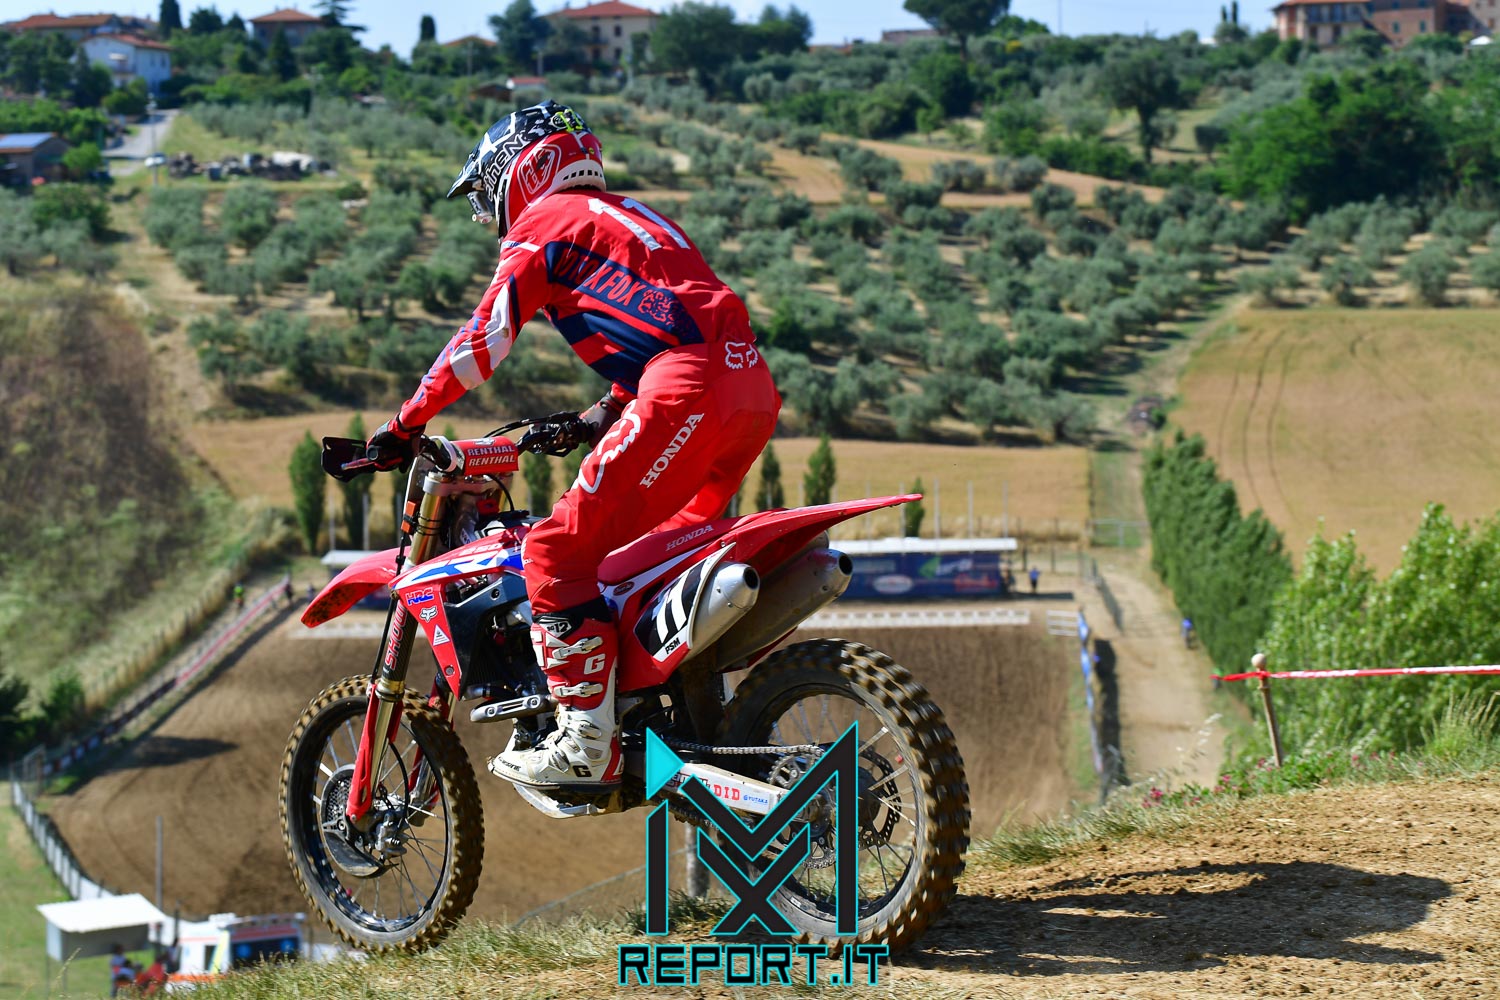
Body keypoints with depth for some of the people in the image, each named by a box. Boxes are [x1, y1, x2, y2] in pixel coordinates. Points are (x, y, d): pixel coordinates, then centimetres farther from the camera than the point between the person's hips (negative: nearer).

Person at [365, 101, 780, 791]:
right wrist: (604, 416, 47)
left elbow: (486, 337, 2)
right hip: (754, 391, 9)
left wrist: (406, 424, 8)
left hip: (686, 395, -9)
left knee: (559, 553, -6)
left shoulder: (545, 222, 7)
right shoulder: (624, 215, 32)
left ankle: (586, 747, -12)